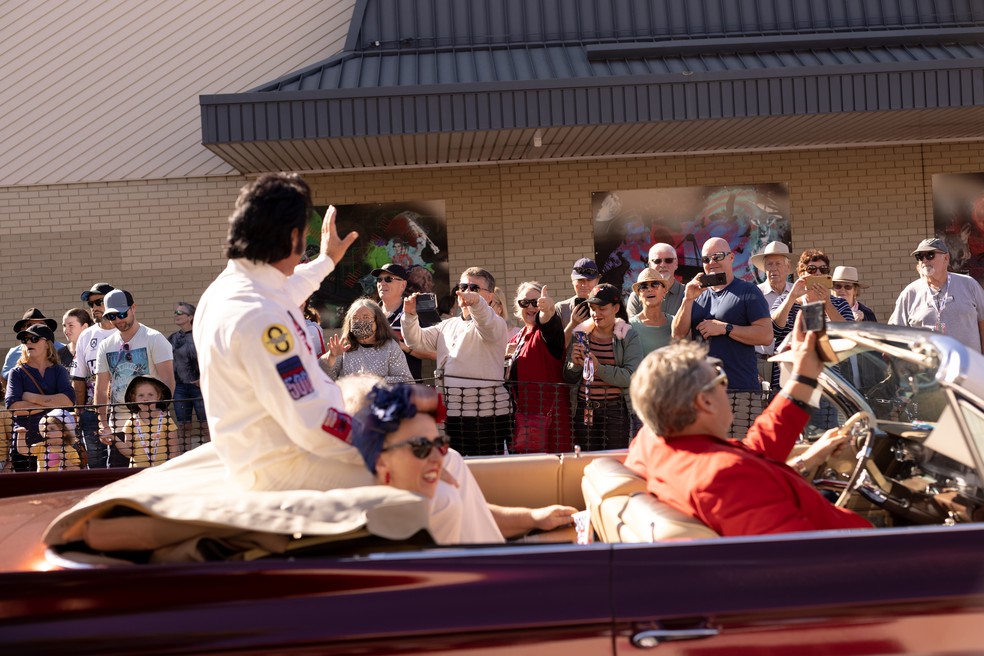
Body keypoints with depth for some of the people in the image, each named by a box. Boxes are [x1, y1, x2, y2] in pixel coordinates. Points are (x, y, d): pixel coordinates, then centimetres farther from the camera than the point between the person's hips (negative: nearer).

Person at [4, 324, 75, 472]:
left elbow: (69, 400, -10)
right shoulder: (17, 373, 5)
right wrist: (51, 403, -8)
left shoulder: (58, 371, 8)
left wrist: (33, 398, -11)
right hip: (24, 444, -1)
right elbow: (13, 406, -11)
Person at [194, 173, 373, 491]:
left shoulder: (225, 287, 8)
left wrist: (324, 261, 49)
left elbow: (282, 294, 34)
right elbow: (312, 426, -28)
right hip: (283, 471, -11)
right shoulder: (259, 317, -26)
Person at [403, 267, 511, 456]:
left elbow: (487, 324, -24)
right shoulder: (447, 325, 22)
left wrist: (476, 303, -46)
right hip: (449, 412, 6)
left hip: (484, 413, -6)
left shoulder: (496, 324, -1)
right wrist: (410, 315, -2)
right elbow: (417, 340, 18)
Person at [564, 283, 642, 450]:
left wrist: (599, 368, -22)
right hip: (584, 410, 3)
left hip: (615, 411, -3)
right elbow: (568, 378, 11)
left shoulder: (628, 336, -1)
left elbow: (632, 377, -14)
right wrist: (574, 364, -10)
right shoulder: (580, 334, 8)